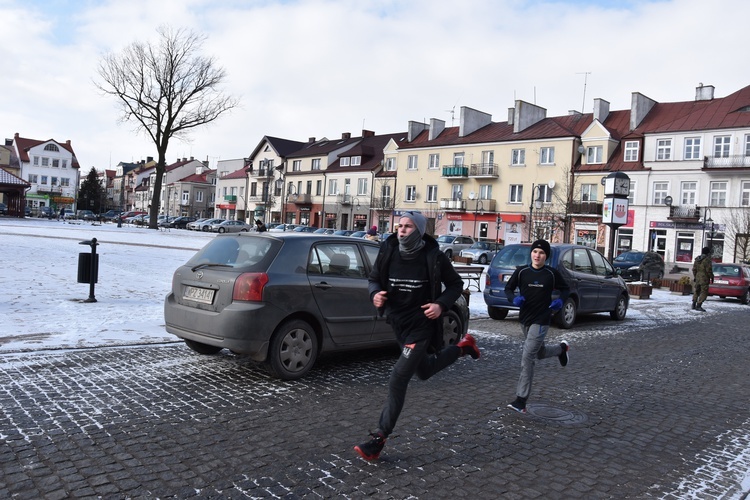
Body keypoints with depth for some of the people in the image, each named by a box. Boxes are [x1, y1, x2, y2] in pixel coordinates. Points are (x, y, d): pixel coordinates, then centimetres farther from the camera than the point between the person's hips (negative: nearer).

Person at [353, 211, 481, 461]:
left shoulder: (433, 257, -14)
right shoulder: (388, 252, -5)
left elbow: (456, 284, -2)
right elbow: (374, 279, 8)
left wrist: (441, 305, -19)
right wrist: (376, 294, -15)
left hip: (421, 325, -6)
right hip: (398, 323, 6)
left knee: (397, 381, -11)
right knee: (424, 371, 25)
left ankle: (379, 440, 2)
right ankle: (462, 347, 48)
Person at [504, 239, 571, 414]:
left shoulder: (552, 273, -7)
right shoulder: (521, 271, -4)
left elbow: (565, 289, 9)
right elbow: (508, 289, 5)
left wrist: (560, 300, -12)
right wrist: (514, 299, -16)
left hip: (541, 321, -4)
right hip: (524, 319, 4)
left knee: (527, 358, -12)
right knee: (540, 353, 24)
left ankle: (521, 401, -5)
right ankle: (561, 348, 58)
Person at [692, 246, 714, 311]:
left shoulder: (697, 259, 9)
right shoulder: (707, 259, -14)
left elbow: (694, 269, 14)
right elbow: (709, 270, -15)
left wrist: (695, 276, 23)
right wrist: (712, 277, -3)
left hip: (697, 277, 7)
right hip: (704, 278, -7)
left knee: (696, 291, 18)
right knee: (704, 292, -3)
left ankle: (694, 304, 22)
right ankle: (698, 306, -10)